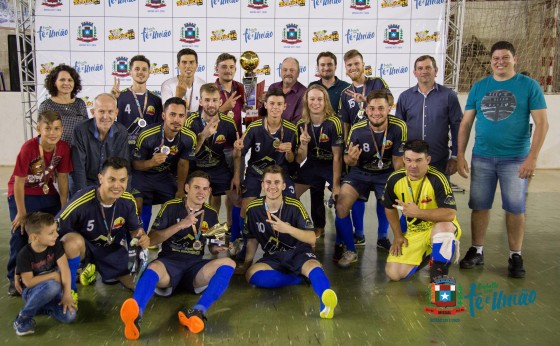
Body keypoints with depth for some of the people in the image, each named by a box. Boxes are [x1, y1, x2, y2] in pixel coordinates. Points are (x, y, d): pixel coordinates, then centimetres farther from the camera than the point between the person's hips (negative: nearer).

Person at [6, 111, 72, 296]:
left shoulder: (64, 148, -17)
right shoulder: (28, 148, -28)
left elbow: (62, 177, -6)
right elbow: (19, 182, -21)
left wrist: (64, 208, -4)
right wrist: (21, 212, -16)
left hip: (47, 192, 4)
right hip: (22, 193, -4)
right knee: (20, 232, -7)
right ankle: (15, 278, 9)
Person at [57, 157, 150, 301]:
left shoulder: (128, 201, -17)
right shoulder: (82, 202, -32)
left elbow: (135, 228, -1)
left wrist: (142, 236, -24)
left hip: (113, 249, 5)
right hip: (84, 246, -4)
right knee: (73, 240, -40)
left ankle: (95, 269, 23)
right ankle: (70, 290, -13)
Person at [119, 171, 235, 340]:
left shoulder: (211, 214, 12)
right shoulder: (171, 207, 2)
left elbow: (213, 245, 22)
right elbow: (151, 240, -4)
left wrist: (218, 246, -2)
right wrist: (180, 225, -15)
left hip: (195, 266, 3)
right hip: (169, 262, -3)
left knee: (227, 263, -26)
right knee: (154, 267, -38)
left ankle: (198, 311, -48)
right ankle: (135, 315, -66)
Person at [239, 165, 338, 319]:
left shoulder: (294, 206, -11)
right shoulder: (253, 209, -4)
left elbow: (312, 239, -15)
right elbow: (252, 239, 12)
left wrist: (287, 229, -29)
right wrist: (247, 264, 7)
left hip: (299, 252, -3)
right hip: (272, 257, 3)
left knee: (313, 266, -37)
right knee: (251, 274, -29)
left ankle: (326, 302, -65)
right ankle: (301, 279, -18)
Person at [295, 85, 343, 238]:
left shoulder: (334, 122, -22)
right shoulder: (302, 124, -9)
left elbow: (337, 156, -18)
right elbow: (300, 159, -6)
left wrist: (336, 184, -16)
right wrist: (303, 144, -27)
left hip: (332, 166, -4)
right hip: (312, 165, 4)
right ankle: (318, 228, 19)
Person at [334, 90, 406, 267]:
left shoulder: (399, 127, -20)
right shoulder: (357, 129, -19)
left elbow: (397, 160, -9)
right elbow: (349, 162, -6)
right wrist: (351, 159, -30)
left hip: (387, 173, 0)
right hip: (360, 172, 0)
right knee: (341, 205, -18)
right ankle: (349, 251, 0)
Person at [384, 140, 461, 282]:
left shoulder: (437, 179, -25)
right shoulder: (395, 179, -10)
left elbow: (450, 214, -32)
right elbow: (390, 208, 7)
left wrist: (417, 212, -35)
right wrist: (398, 236, 4)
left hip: (441, 229, -4)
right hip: (414, 232, 4)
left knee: (443, 226, -41)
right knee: (393, 273, -10)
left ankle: (439, 271, -14)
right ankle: (426, 254, 19)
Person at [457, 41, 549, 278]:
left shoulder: (529, 86, -2)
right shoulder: (479, 87, 6)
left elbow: (542, 123, -6)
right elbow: (465, 124, 7)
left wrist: (532, 157, -14)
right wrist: (460, 156, 0)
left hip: (515, 159, -2)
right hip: (481, 158, 2)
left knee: (515, 208, 5)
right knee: (479, 206, 8)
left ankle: (515, 256, 20)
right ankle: (477, 251, 22)